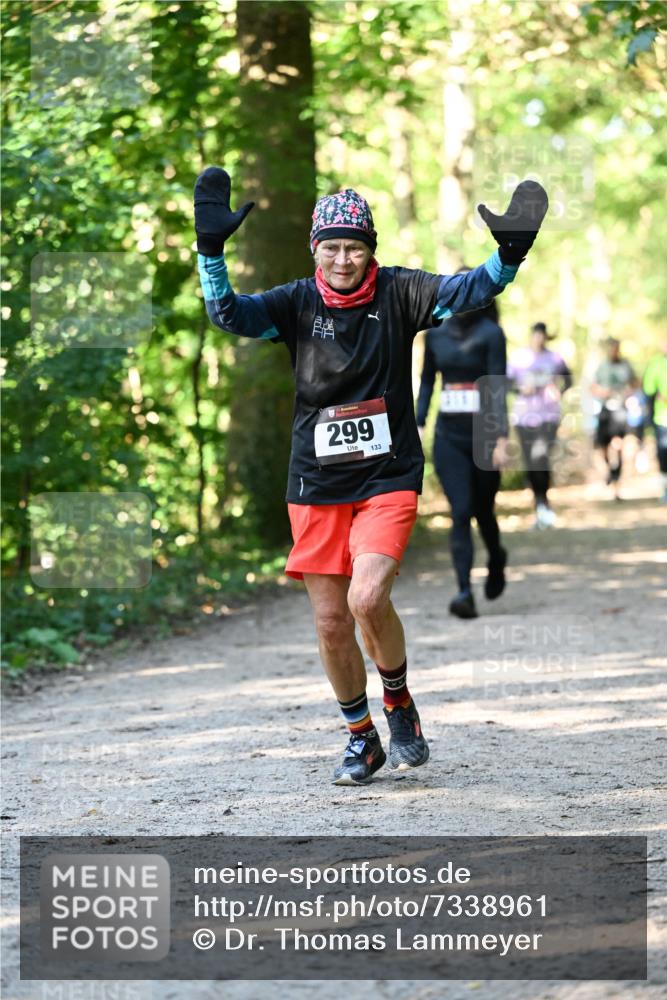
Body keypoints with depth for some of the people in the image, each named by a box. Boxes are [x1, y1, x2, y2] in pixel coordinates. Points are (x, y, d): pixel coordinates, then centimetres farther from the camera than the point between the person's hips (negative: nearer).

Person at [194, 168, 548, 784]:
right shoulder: (298, 304, -1)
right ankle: (362, 738, 25)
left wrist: (509, 255, -33)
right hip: (316, 484, 2)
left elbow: (467, 292, -14)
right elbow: (228, 313, -13)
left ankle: (399, 703, 5)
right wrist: (211, 250, -28)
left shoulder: (397, 293, -4)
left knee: (368, 598, -22)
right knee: (330, 623, 5)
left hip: (388, 479, -2)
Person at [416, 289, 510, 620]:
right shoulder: (436, 333, 7)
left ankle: (496, 560, 42)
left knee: (482, 510, 10)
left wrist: (501, 438, -17)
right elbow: (426, 382, 14)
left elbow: (497, 387, -11)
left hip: (483, 432, -2)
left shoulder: (490, 334, -6)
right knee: (460, 512, -9)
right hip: (448, 435, 2)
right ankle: (465, 592, -15)